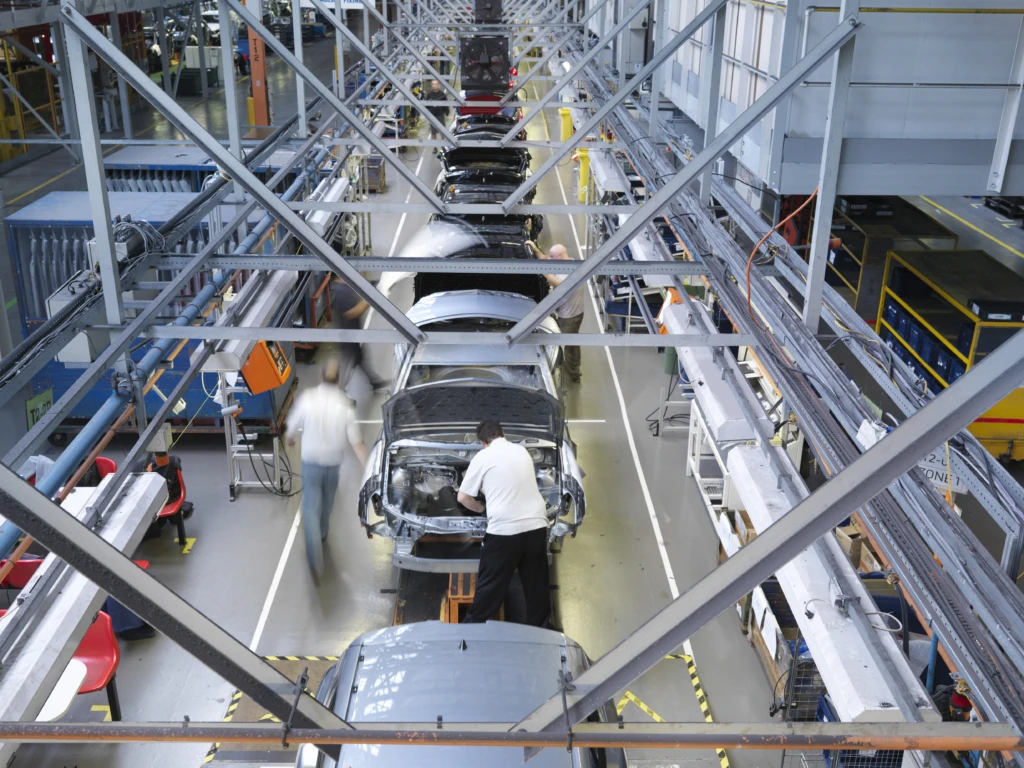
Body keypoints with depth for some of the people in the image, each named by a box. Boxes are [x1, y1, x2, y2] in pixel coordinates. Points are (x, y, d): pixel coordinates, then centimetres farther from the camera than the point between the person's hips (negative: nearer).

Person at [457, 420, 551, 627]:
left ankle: (473, 626, 20)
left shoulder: (482, 457, -1)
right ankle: (537, 627, 26)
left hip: (504, 530, -4)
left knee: (490, 584, 9)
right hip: (536, 525, 5)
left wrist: (481, 508, 23)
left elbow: (462, 497, 4)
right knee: (537, 582, 16)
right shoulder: (522, 451, 14)